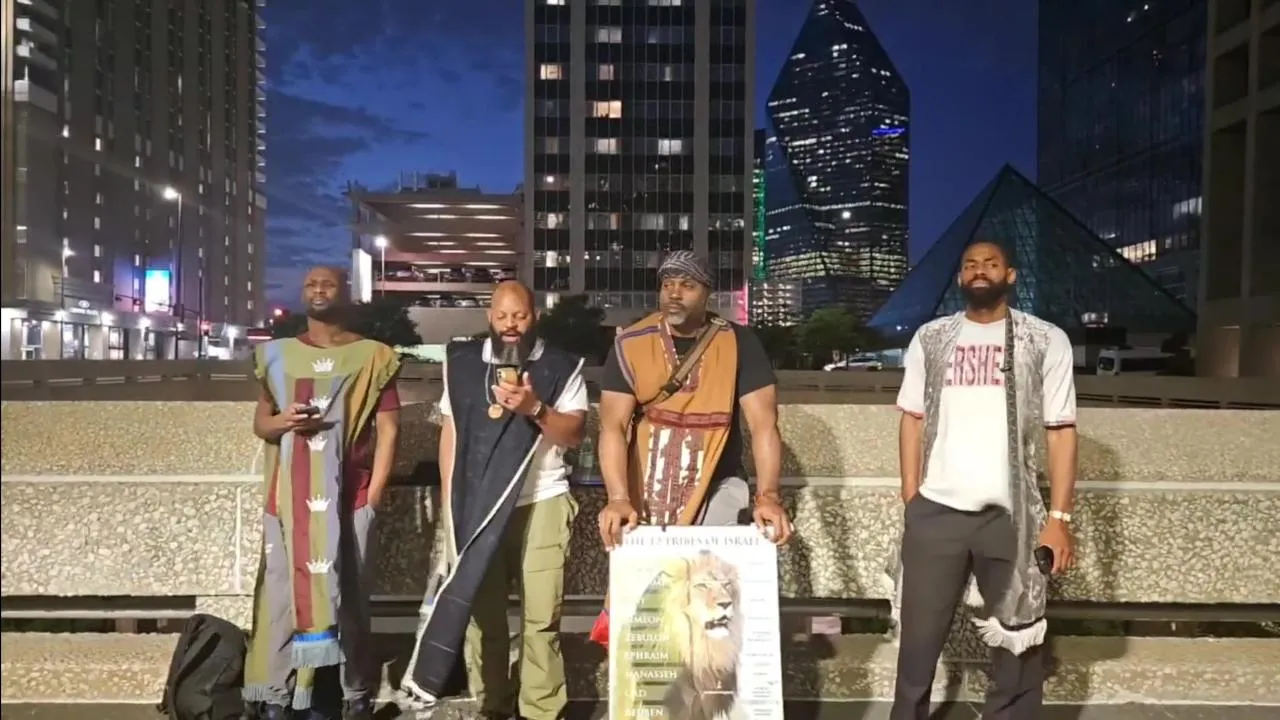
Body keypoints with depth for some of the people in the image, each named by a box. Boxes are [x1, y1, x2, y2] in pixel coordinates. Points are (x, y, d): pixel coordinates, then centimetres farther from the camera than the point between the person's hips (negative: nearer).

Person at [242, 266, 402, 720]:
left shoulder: (371, 356, 3)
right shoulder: (278, 355, 12)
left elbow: (388, 428, 0)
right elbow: (259, 422, 17)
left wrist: (375, 493, -8)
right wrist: (281, 420, -7)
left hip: (348, 496, -2)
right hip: (288, 496, 3)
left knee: (347, 594, 2)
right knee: (281, 592, 2)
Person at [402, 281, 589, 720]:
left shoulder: (561, 367, 1)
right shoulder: (462, 363, 9)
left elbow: (574, 434, -4)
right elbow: (450, 431, 11)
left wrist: (535, 408, -21)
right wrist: (448, 499, 7)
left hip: (542, 504, -2)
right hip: (477, 505, 2)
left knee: (541, 615, -3)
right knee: (481, 611, 6)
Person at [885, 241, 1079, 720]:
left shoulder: (1047, 341, 2)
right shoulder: (931, 338, 8)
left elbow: (1061, 431, 0)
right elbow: (913, 419, 9)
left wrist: (1060, 517, -7)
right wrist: (910, 500, 2)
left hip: (1012, 515, -1)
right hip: (935, 511, 1)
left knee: (1019, 637, 11)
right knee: (919, 635, 11)